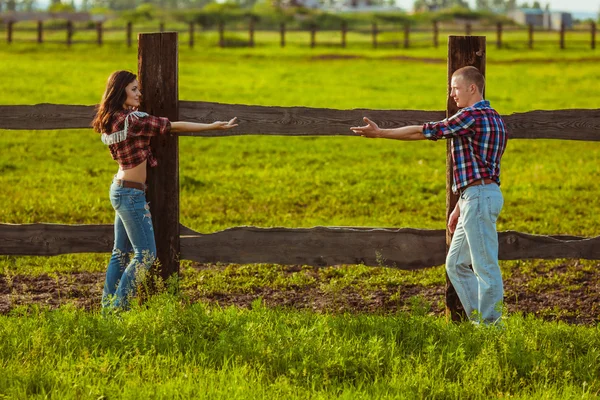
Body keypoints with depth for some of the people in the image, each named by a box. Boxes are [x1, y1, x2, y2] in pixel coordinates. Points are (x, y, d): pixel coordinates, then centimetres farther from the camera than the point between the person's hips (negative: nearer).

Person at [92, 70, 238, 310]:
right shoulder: (133, 119, -20)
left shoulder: (110, 120, 5)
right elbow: (173, 127, -19)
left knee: (121, 252, 15)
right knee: (146, 254, -4)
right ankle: (118, 307, -3)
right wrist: (213, 126, -15)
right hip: (132, 194, -9)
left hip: (119, 189, 9)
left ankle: (108, 307, 19)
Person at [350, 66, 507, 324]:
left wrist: (379, 133, -3)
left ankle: (491, 324, -3)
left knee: (486, 267, -6)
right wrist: (459, 208, 23)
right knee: (456, 264, 13)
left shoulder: (473, 115, -12)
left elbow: (425, 132, -10)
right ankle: (479, 320, 14)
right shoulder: (492, 118, 20)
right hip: (475, 199, 11)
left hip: (480, 197, -11)